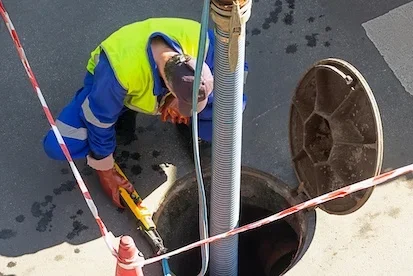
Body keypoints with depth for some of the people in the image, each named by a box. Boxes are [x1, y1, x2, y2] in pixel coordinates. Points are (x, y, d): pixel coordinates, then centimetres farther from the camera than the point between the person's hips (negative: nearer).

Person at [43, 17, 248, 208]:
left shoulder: (200, 39, -36)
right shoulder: (120, 69, -44)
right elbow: (99, 120, -26)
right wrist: (105, 171, -11)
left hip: (166, 89, 2)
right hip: (106, 86, -1)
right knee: (58, 146, -21)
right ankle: (123, 116, 5)